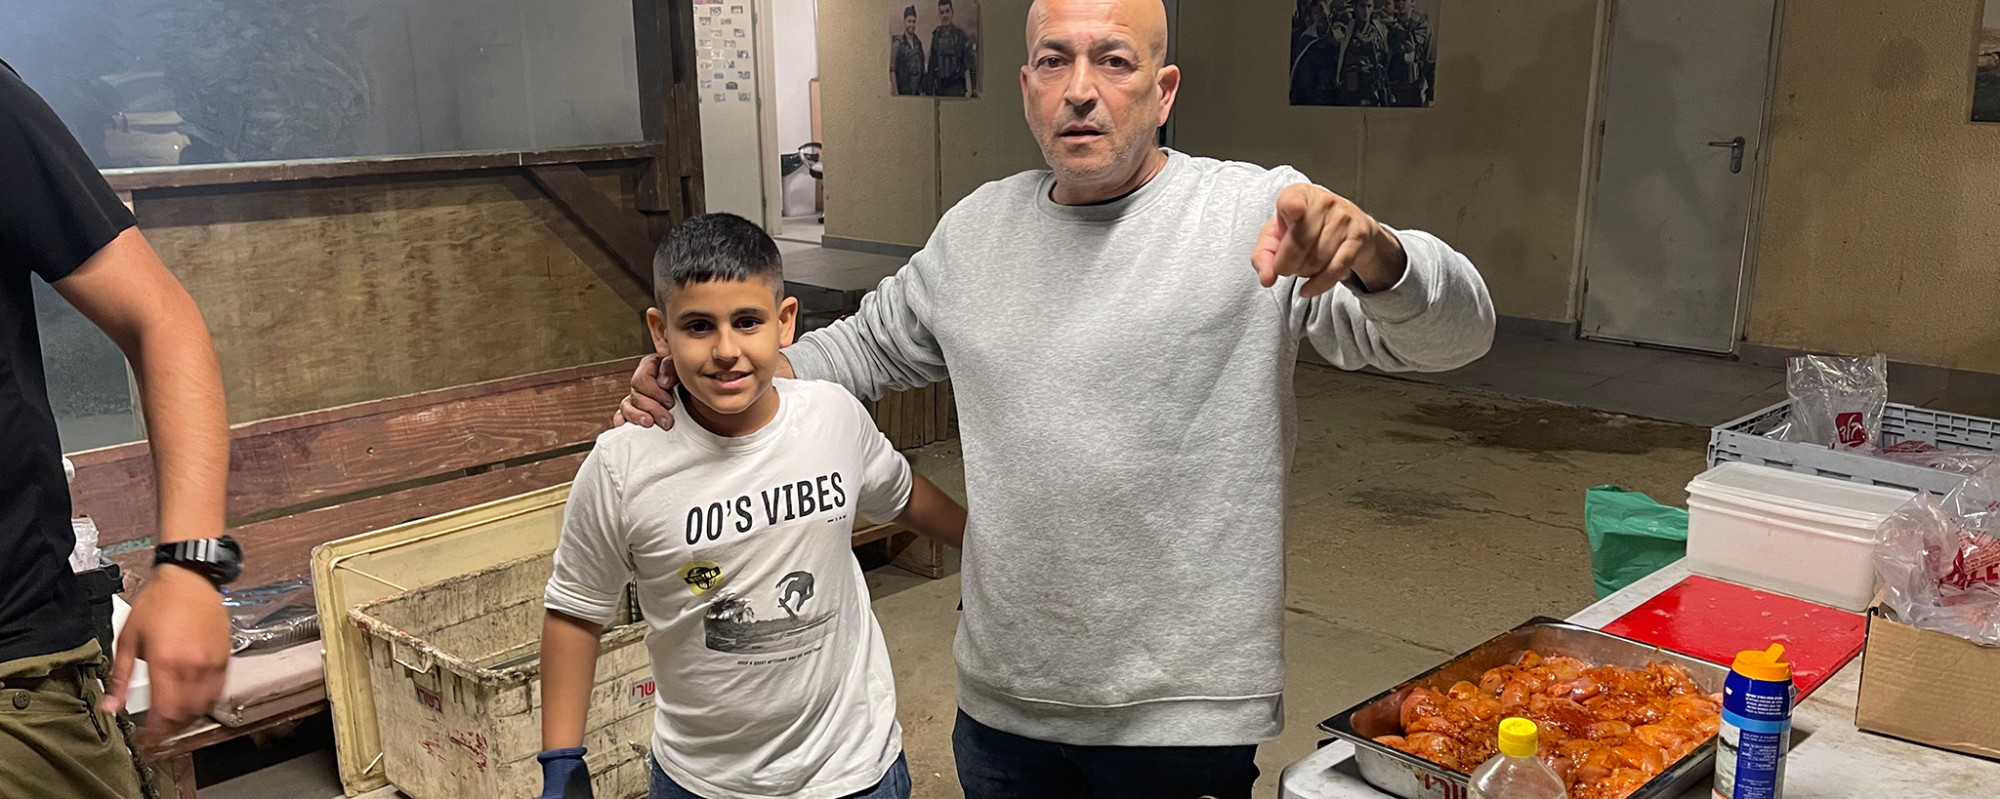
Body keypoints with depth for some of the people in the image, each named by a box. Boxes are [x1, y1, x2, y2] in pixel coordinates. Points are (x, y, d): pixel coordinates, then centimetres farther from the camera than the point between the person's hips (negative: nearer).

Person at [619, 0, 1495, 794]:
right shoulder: (977, 227, 6)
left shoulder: (1263, 216, -11)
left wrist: (1371, 254, -39)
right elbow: (869, 344, 18)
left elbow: (1452, 331, -17)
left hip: (1183, 711, -4)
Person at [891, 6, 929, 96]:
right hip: (903, 92, -5)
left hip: (918, 92, 5)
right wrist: (896, 93, -15)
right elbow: (892, 71, -10)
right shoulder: (898, 43, -7)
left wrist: (923, 91, 10)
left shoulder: (919, 43, 10)